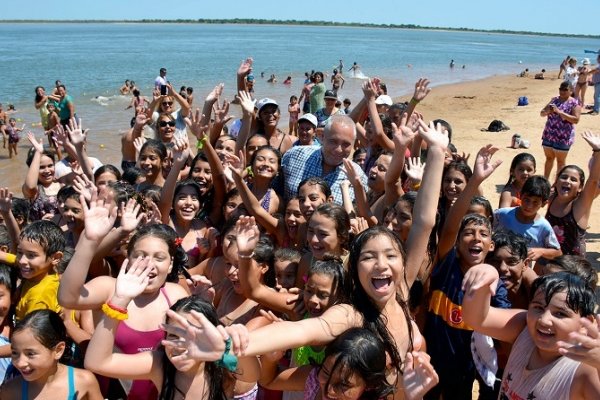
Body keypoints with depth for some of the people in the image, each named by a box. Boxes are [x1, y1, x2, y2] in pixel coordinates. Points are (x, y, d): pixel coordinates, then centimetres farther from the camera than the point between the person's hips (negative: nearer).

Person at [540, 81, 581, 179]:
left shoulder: (574, 103, -8)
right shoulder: (554, 100, 8)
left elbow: (576, 119, -19)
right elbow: (542, 114, 10)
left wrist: (559, 111, -24)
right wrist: (547, 111, -15)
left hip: (563, 137, -5)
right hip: (549, 135, 5)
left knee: (560, 161, 4)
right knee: (549, 158, 14)